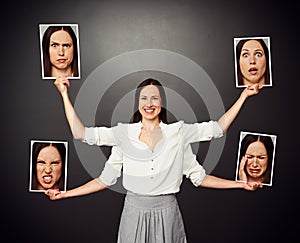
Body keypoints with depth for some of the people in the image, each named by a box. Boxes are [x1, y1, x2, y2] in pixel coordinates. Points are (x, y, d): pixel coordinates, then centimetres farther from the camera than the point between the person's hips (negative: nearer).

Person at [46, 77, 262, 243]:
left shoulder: (178, 132, 0)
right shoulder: (124, 133, -1)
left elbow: (218, 128, 3)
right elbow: (81, 133, -4)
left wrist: (244, 94, 2)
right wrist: (65, 94, -4)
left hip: (167, 211, 0)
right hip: (134, 211, 0)